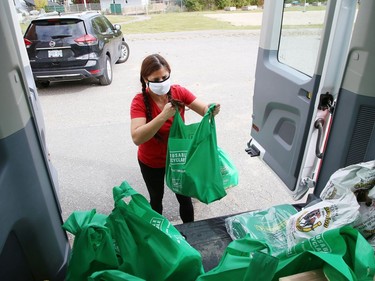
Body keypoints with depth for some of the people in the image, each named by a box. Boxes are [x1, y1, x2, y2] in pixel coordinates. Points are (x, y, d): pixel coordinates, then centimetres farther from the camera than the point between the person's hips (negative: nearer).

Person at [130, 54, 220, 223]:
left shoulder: (179, 92, -16)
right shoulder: (140, 101, -25)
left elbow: (204, 110, -17)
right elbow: (137, 138, -36)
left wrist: (212, 110, -41)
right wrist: (164, 115, -45)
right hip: (151, 162, -1)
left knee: (184, 197, 19)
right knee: (156, 198, 24)